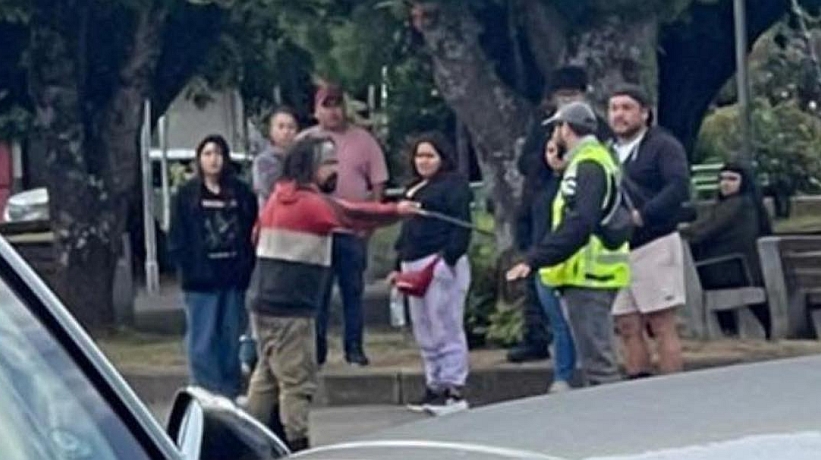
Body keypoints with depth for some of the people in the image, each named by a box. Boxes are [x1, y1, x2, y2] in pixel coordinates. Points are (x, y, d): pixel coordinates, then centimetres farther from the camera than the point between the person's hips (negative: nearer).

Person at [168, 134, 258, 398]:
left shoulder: (241, 194, 8)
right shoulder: (187, 195, 3)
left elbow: (253, 234, 6)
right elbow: (177, 240, 0)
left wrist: (246, 267, -4)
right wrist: (189, 269, -10)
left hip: (234, 278, 2)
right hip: (201, 280, -2)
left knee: (231, 340, 8)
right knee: (202, 343, -3)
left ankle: (231, 394, 14)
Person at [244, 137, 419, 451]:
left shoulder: (280, 198, 14)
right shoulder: (309, 203, -14)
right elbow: (353, 215, -13)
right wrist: (398, 211, -4)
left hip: (266, 303, 10)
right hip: (289, 308, -9)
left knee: (268, 375, 15)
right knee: (298, 381, -7)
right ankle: (296, 445, -7)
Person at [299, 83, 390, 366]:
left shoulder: (362, 140, 4)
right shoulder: (305, 141, 7)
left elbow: (378, 184, 3)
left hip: (353, 230, -1)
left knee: (353, 291, 3)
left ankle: (354, 348, 10)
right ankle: (316, 349, 10)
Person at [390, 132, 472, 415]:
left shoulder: (454, 185, -4)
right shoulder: (414, 188, 23)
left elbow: (461, 226, -12)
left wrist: (448, 258, -20)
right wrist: (400, 266, 21)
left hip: (441, 264, -9)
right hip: (414, 265, 9)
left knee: (446, 329, -8)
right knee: (424, 334, 11)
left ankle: (454, 390, -6)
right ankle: (434, 387, 17)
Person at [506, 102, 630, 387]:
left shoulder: (586, 166, -13)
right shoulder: (597, 160, 20)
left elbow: (578, 224, -24)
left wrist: (533, 261, -25)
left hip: (588, 276, -11)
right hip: (592, 275, 11)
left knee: (596, 359, -11)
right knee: (596, 356, 14)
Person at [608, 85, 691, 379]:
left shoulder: (664, 146, -2)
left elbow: (679, 188, -16)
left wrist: (641, 216, -22)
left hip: (654, 246, -6)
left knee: (662, 326, -6)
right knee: (628, 329, 5)